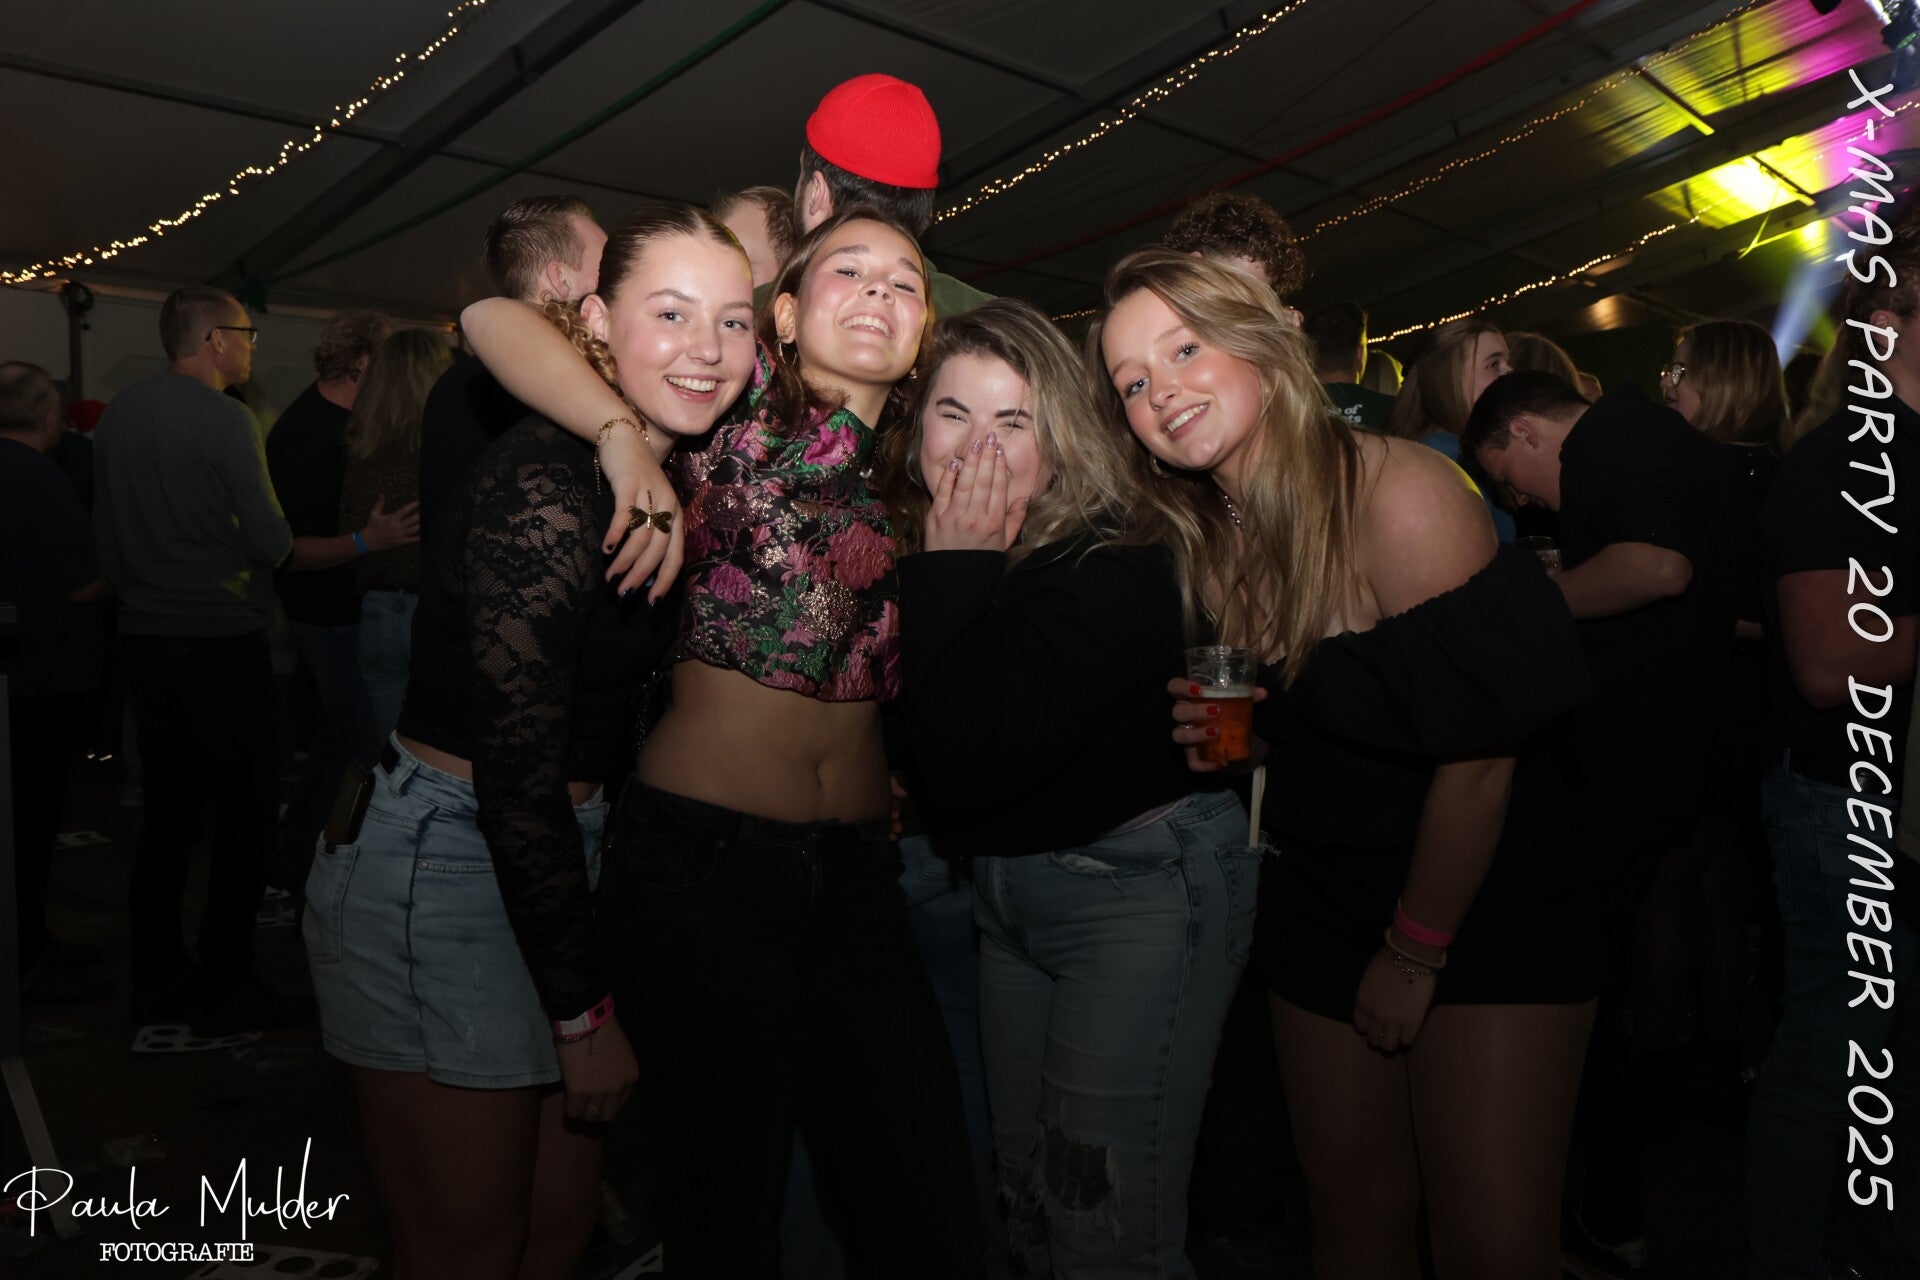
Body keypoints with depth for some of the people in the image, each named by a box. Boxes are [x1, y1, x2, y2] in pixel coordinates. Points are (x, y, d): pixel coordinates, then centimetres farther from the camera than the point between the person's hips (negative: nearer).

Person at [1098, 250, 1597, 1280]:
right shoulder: (1207, 539, 1)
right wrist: (1222, 724, -8)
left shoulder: (1400, 494, -20)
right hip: (1321, 906, 6)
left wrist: (1417, 953, -11)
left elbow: (1480, 750, -19)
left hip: (1482, 909, -5)